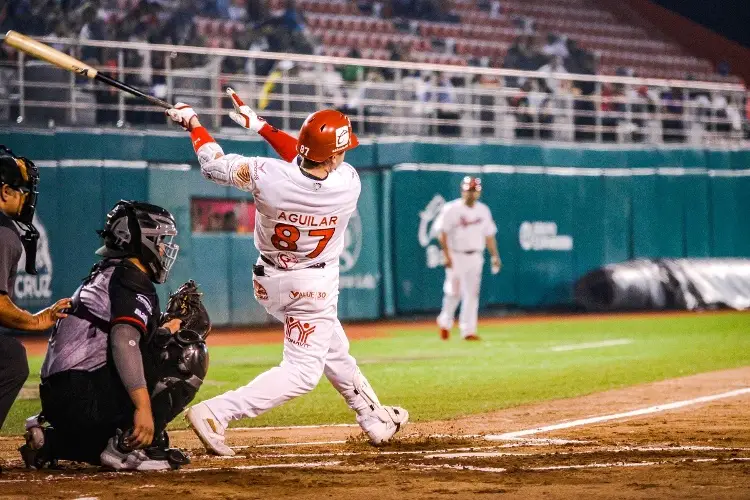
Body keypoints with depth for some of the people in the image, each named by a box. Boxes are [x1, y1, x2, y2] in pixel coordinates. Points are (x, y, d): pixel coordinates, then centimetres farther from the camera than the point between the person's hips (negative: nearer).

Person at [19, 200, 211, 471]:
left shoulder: (105, 274, 24)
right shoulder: (132, 280, -6)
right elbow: (124, 340, -23)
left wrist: (166, 328, 12)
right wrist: (143, 406, -29)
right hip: (86, 397, -10)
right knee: (189, 353, -11)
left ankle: (50, 442, 17)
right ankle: (130, 447, -13)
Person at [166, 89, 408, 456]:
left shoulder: (267, 176, -27)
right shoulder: (348, 185, -25)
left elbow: (214, 166, -13)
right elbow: (307, 161, -7)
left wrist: (193, 123, 1)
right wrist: (261, 127, -6)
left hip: (269, 281, 5)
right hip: (313, 288, -5)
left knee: (334, 351, 22)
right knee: (303, 371, 0)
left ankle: (375, 420, 40)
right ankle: (215, 414, -17)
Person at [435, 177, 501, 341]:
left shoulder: (483, 210, 10)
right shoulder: (451, 209, -5)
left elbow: (489, 235, 15)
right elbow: (442, 233, -9)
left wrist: (495, 256, 8)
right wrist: (446, 255, -18)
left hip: (475, 258, 4)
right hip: (456, 256, -4)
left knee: (472, 293, 0)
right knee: (454, 291, -7)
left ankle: (468, 330, 1)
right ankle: (445, 322, 17)